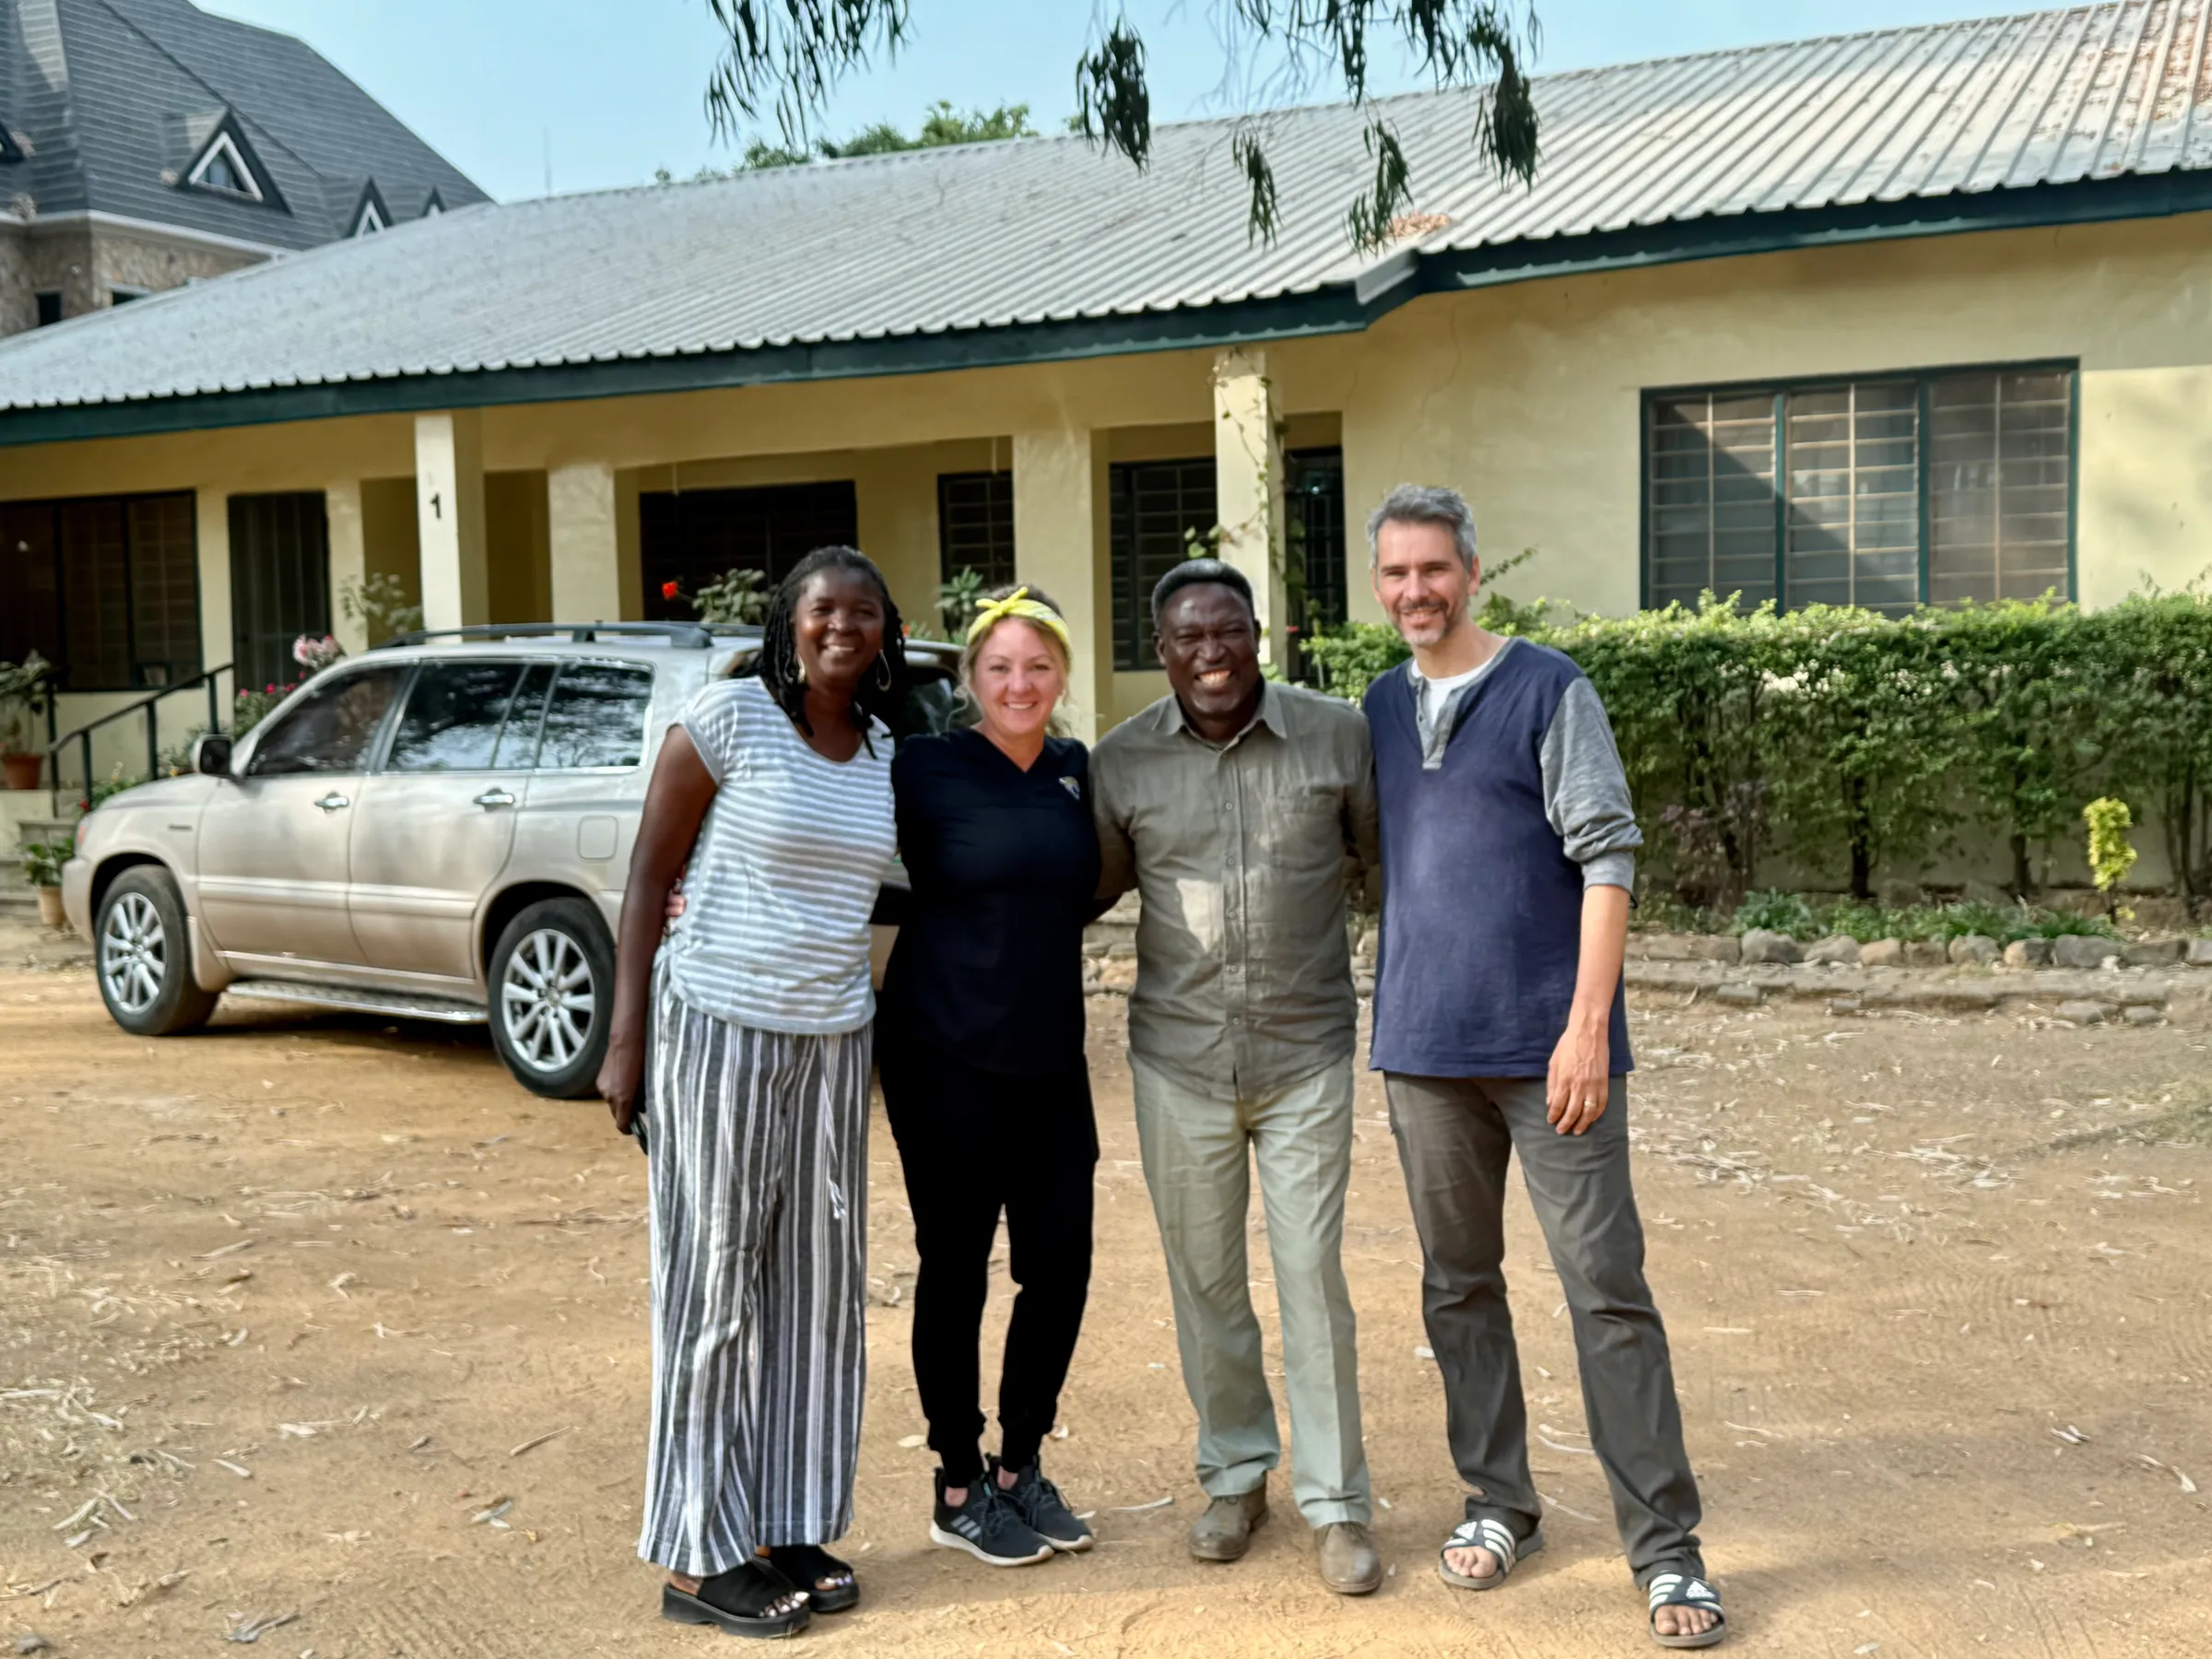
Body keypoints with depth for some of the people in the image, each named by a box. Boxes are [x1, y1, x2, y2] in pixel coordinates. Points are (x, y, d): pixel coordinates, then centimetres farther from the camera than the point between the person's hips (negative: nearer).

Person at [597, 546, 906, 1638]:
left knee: (818, 1287, 11)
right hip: (717, 1027, -6)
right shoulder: (731, 716, -9)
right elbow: (649, 877, -7)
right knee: (714, 1287, 3)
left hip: (832, 1041, 6)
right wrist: (625, 1041, -10)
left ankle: (790, 1529, 25)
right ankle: (701, 1558, 14)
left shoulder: (886, 753, 7)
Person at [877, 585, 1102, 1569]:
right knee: (955, 1266, 5)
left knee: (1060, 1261, 6)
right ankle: (958, 1490, 21)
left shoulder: (1078, 772, 7)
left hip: (1050, 1059, 5)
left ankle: (1020, 1467, 26)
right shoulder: (922, 770, -7)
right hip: (945, 1055, -5)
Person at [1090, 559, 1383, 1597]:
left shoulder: (1335, 734, -4)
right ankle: (1234, 1474, 31)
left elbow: (1388, 856, 6)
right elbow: (1096, 885, 13)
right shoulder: (1122, 760, -1)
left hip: (1307, 1055, -1)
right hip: (1179, 1059, 2)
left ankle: (1334, 1503, 16)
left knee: (1313, 1277, 1)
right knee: (1204, 1278, 12)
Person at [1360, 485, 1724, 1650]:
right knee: (1459, 1287, 12)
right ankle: (1497, 1503, 27)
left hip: (1548, 1046, -5)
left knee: (1607, 1292, -2)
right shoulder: (1382, 708, 12)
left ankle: (1665, 1550, 6)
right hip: (1427, 1049, 5)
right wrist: (1386, 1022, 9)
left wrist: (1588, 1024, -16)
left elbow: (1607, 856, -8)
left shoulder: (1548, 690, -3)